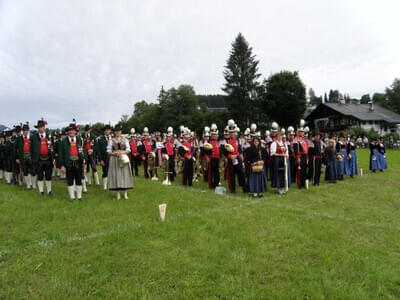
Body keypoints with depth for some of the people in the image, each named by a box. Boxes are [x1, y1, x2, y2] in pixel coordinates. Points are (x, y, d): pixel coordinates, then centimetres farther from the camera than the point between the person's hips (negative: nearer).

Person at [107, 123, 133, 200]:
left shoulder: (125, 140, 8)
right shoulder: (111, 140, 6)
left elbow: (128, 150, 2)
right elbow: (109, 151, 2)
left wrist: (122, 152, -16)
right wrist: (115, 153, -15)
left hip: (124, 159, 1)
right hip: (115, 160, -1)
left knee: (125, 175, 0)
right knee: (116, 175, -3)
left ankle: (125, 193, 7)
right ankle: (118, 193, 4)